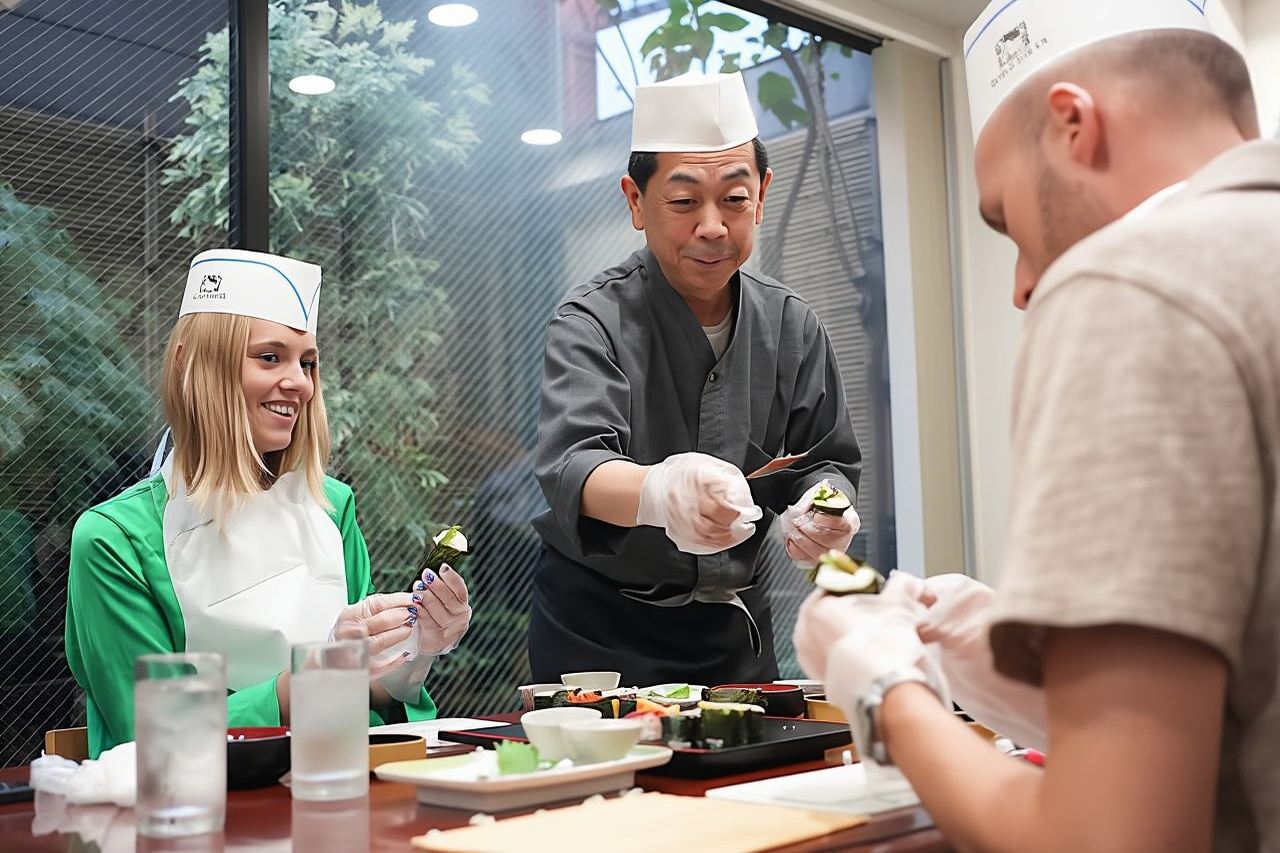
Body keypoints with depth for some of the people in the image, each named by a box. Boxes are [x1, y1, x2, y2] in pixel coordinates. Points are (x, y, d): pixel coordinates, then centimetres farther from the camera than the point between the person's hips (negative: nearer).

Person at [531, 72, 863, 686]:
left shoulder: (792, 328, -1)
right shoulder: (593, 323, -16)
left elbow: (826, 461, 5)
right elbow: (571, 465, -33)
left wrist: (822, 509, -19)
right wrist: (657, 491, -55)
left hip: (733, 627, 4)